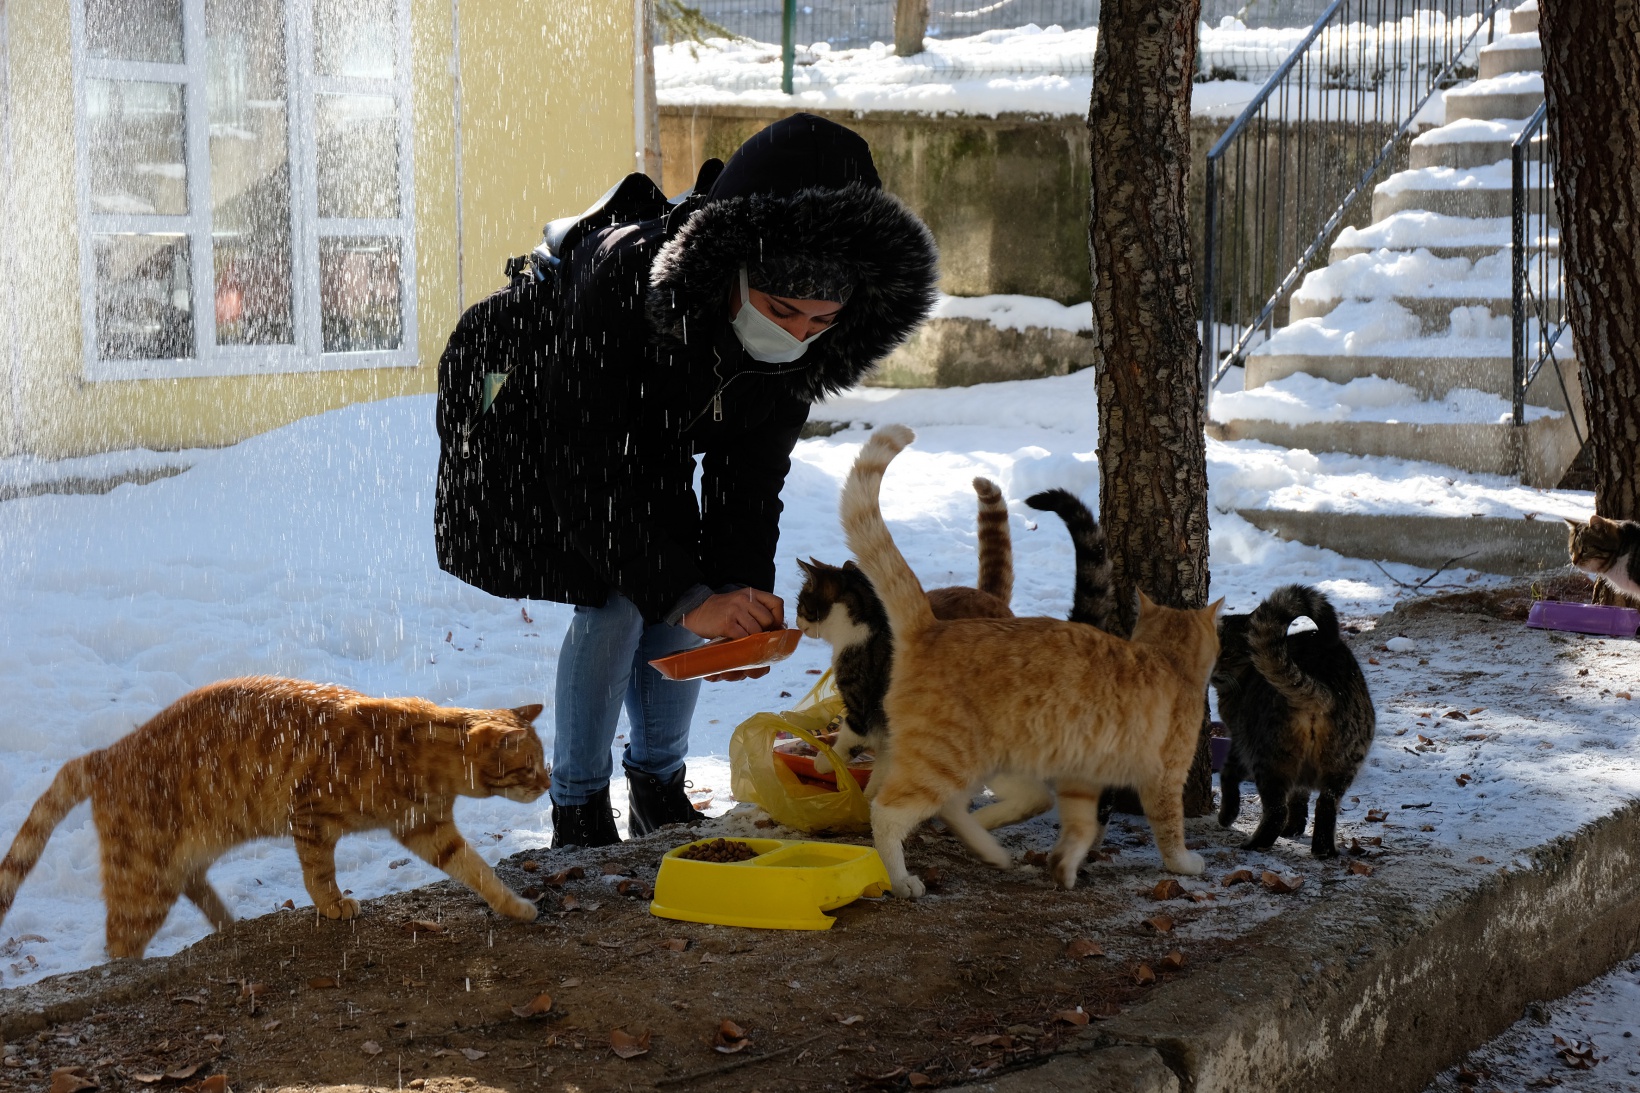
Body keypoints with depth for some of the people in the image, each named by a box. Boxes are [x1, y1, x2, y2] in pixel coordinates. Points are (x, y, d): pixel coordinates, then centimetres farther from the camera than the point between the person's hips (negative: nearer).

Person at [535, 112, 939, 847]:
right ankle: (577, 810, -2)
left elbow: (750, 472, -11)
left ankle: (659, 788, 17)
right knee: (613, 607, -18)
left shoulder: (803, 343, -25)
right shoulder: (621, 284, -43)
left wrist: (744, 587, -24)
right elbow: (588, 473, -38)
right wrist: (687, 596, -41)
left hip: (657, 456, 6)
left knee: (690, 605, -3)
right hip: (555, 435, -5)